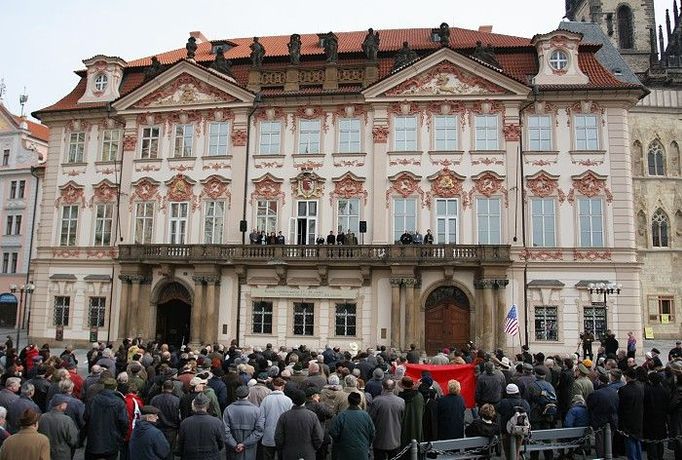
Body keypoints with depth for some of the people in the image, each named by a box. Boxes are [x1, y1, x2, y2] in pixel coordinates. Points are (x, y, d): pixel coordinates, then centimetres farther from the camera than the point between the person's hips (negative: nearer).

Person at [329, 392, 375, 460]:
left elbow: (333, 433, -13)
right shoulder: (366, 416, -7)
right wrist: (366, 446, 17)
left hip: (345, 454, -2)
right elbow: (372, 435, 0)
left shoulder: (341, 416, -15)